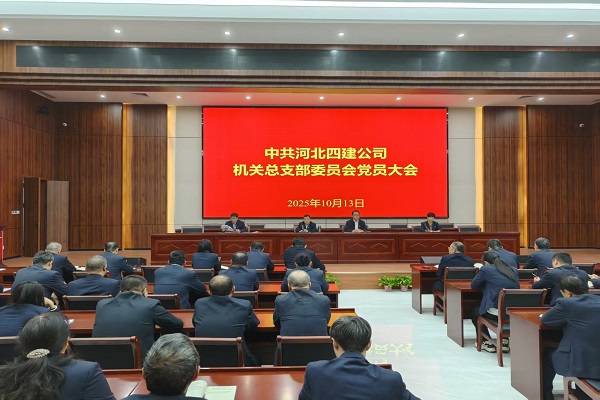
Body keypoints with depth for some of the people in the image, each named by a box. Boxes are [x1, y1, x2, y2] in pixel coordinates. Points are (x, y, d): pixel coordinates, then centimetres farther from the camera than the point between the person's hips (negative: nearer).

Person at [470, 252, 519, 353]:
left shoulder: (486, 269, -2)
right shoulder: (513, 270, 13)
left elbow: (473, 285, 7)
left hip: (496, 312, -6)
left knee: (474, 313, 24)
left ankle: (488, 343, 22)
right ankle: (504, 342, 30)